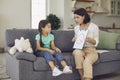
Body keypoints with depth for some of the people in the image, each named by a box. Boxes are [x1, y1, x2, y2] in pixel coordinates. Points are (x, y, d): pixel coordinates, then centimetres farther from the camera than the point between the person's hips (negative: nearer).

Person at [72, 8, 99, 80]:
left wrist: (89, 39, -25)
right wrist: (74, 40, -2)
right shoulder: (76, 28, 10)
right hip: (80, 49, 3)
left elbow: (96, 43, -4)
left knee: (87, 61, -37)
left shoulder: (94, 27, -4)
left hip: (91, 50, -3)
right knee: (77, 52, -35)